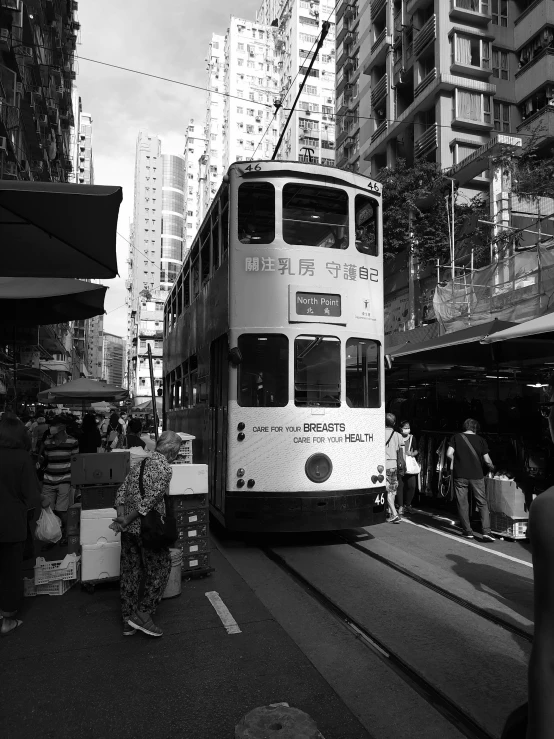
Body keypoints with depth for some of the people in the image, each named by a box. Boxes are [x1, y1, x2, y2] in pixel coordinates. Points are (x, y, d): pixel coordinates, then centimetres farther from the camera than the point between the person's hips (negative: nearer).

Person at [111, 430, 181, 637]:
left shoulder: (140, 464, 12)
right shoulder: (164, 468, -13)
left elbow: (121, 492, 7)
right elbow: (150, 501, -19)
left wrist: (122, 516, -3)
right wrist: (126, 521, -12)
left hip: (129, 528, 8)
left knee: (130, 571, 14)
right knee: (159, 570, 9)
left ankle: (128, 620, 24)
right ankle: (143, 615, 9)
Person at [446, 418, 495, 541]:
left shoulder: (456, 437, 0)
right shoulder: (480, 440, 2)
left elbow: (449, 454, -9)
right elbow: (487, 460, 1)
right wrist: (492, 467, 21)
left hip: (460, 475, 0)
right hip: (476, 476, 0)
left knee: (462, 504, 9)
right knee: (483, 503, 7)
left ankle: (467, 531, 14)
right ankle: (486, 531, -2)